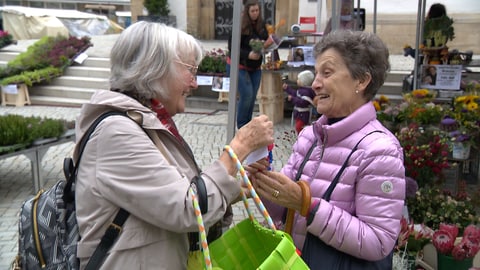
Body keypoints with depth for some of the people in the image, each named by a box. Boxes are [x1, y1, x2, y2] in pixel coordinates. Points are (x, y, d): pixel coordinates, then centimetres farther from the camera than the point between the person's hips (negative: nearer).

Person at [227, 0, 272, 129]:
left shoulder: (262, 25, 0)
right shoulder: (240, 26, -15)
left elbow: (265, 42, 12)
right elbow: (232, 47, -16)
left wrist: (268, 43, -13)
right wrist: (248, 54, -28)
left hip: (255, 67, 5)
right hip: (239, 66, -5)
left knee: (253, 97, 6)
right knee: (247, 95, -11)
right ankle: (241, 126, 6)